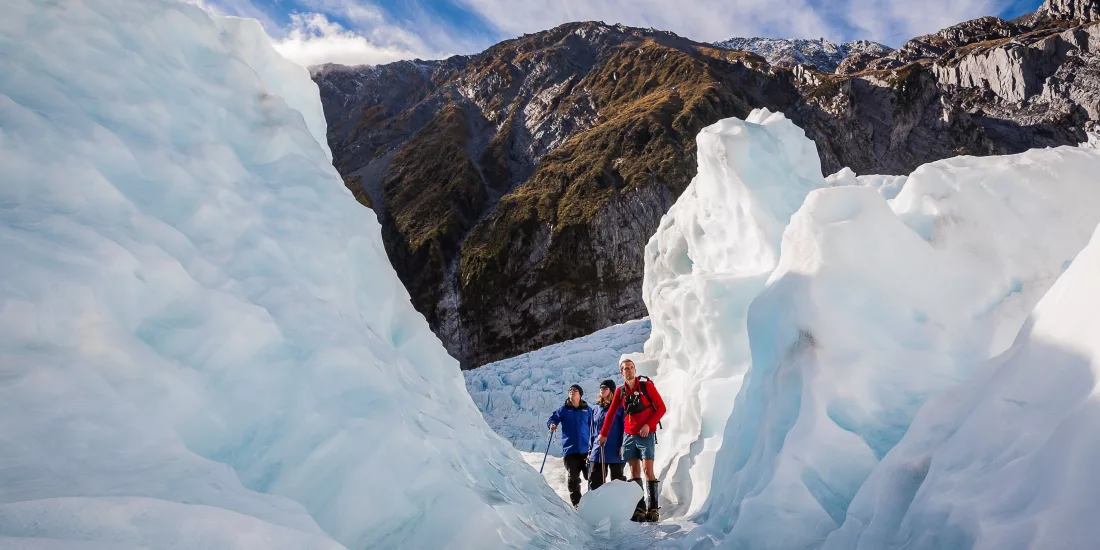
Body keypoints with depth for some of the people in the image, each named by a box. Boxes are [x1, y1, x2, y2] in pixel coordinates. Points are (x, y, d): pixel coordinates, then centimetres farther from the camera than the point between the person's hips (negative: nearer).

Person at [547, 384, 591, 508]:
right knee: (573, 478, -1)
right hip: (570, 449, 0)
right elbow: (552, 419, 8)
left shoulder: (587, 410, 7)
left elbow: (593, 428, 9)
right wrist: (551, 425, -16)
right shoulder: (563, 409, 7)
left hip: (586, 449, 0)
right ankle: (576, 503, 8)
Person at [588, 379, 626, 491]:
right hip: (598, 451, 6)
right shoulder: (596, 409, 16)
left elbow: (624, 427, -6)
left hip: (615, 451, -5)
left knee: (617, 479, 4)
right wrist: (590, 448, 16)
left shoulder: (619, 407, -2)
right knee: (594, 479, 3)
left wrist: (622, 446, -14)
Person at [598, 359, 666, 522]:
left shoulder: (646, 386, -5)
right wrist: (603, 434, 16)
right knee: (634, 471, 4)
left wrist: (648, 425, -15)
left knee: (648, 470, -12)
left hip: (646, 435, -4)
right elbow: (611, 413, 15)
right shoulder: (620, 391, 7)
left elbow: (661, 408, -5)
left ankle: (653, 509, -9)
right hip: (629, 435, 4)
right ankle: (639, 509, 8)